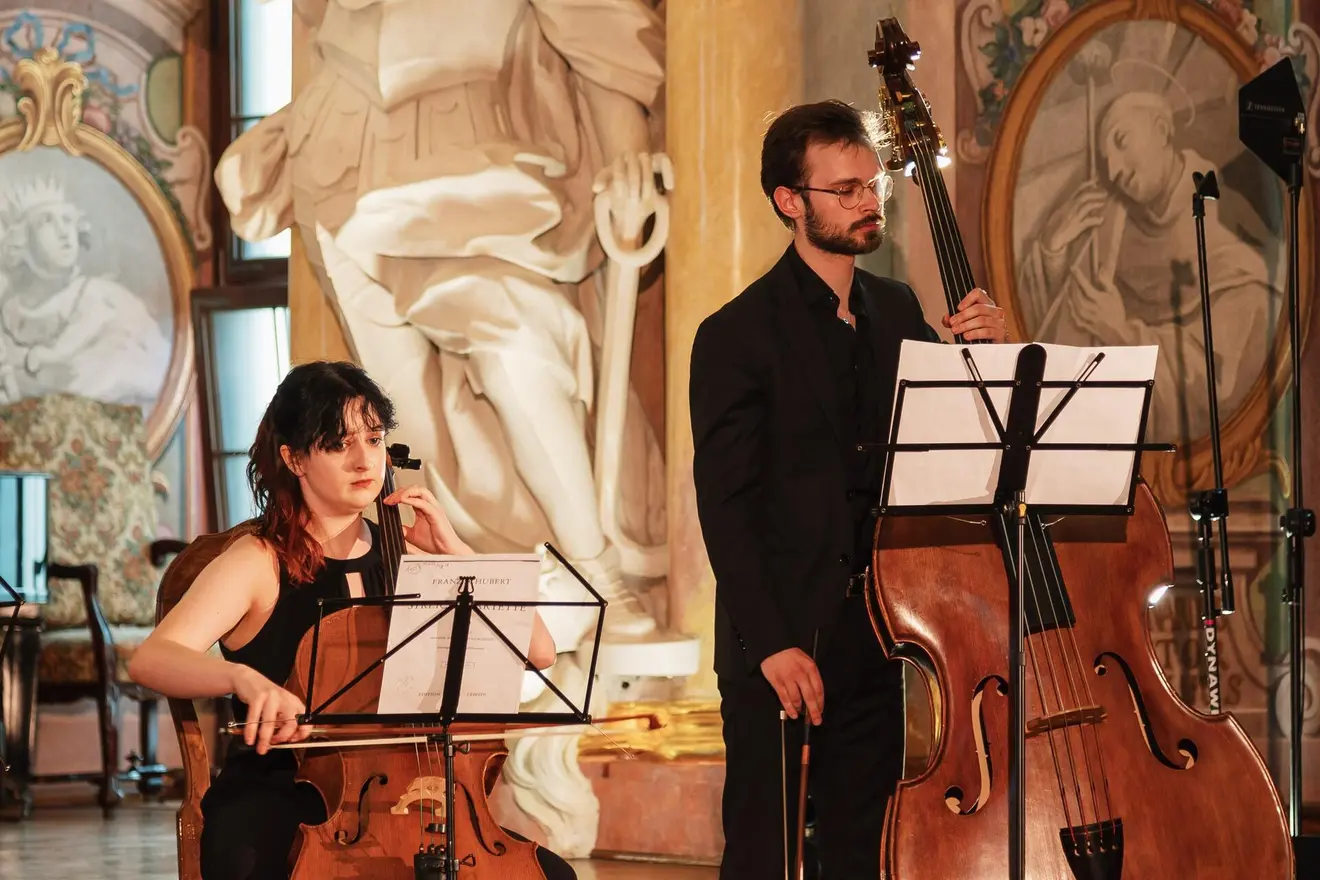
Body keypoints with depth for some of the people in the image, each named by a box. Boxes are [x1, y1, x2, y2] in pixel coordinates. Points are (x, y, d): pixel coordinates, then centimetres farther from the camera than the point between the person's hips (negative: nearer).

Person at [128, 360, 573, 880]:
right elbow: (149, 660, -22)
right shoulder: (258, 564, -5)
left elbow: (539, 651, 3)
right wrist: (242, 677, -42)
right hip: (277, 802, -4)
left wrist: (452, 551, -4)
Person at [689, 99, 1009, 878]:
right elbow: (725, 504, -12)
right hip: (779, 644, -6)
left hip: (873, 639, 6)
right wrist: (772, 643, -18)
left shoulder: (897, 311, 11)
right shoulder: (738, 336, -8)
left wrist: (987, 352, -7)